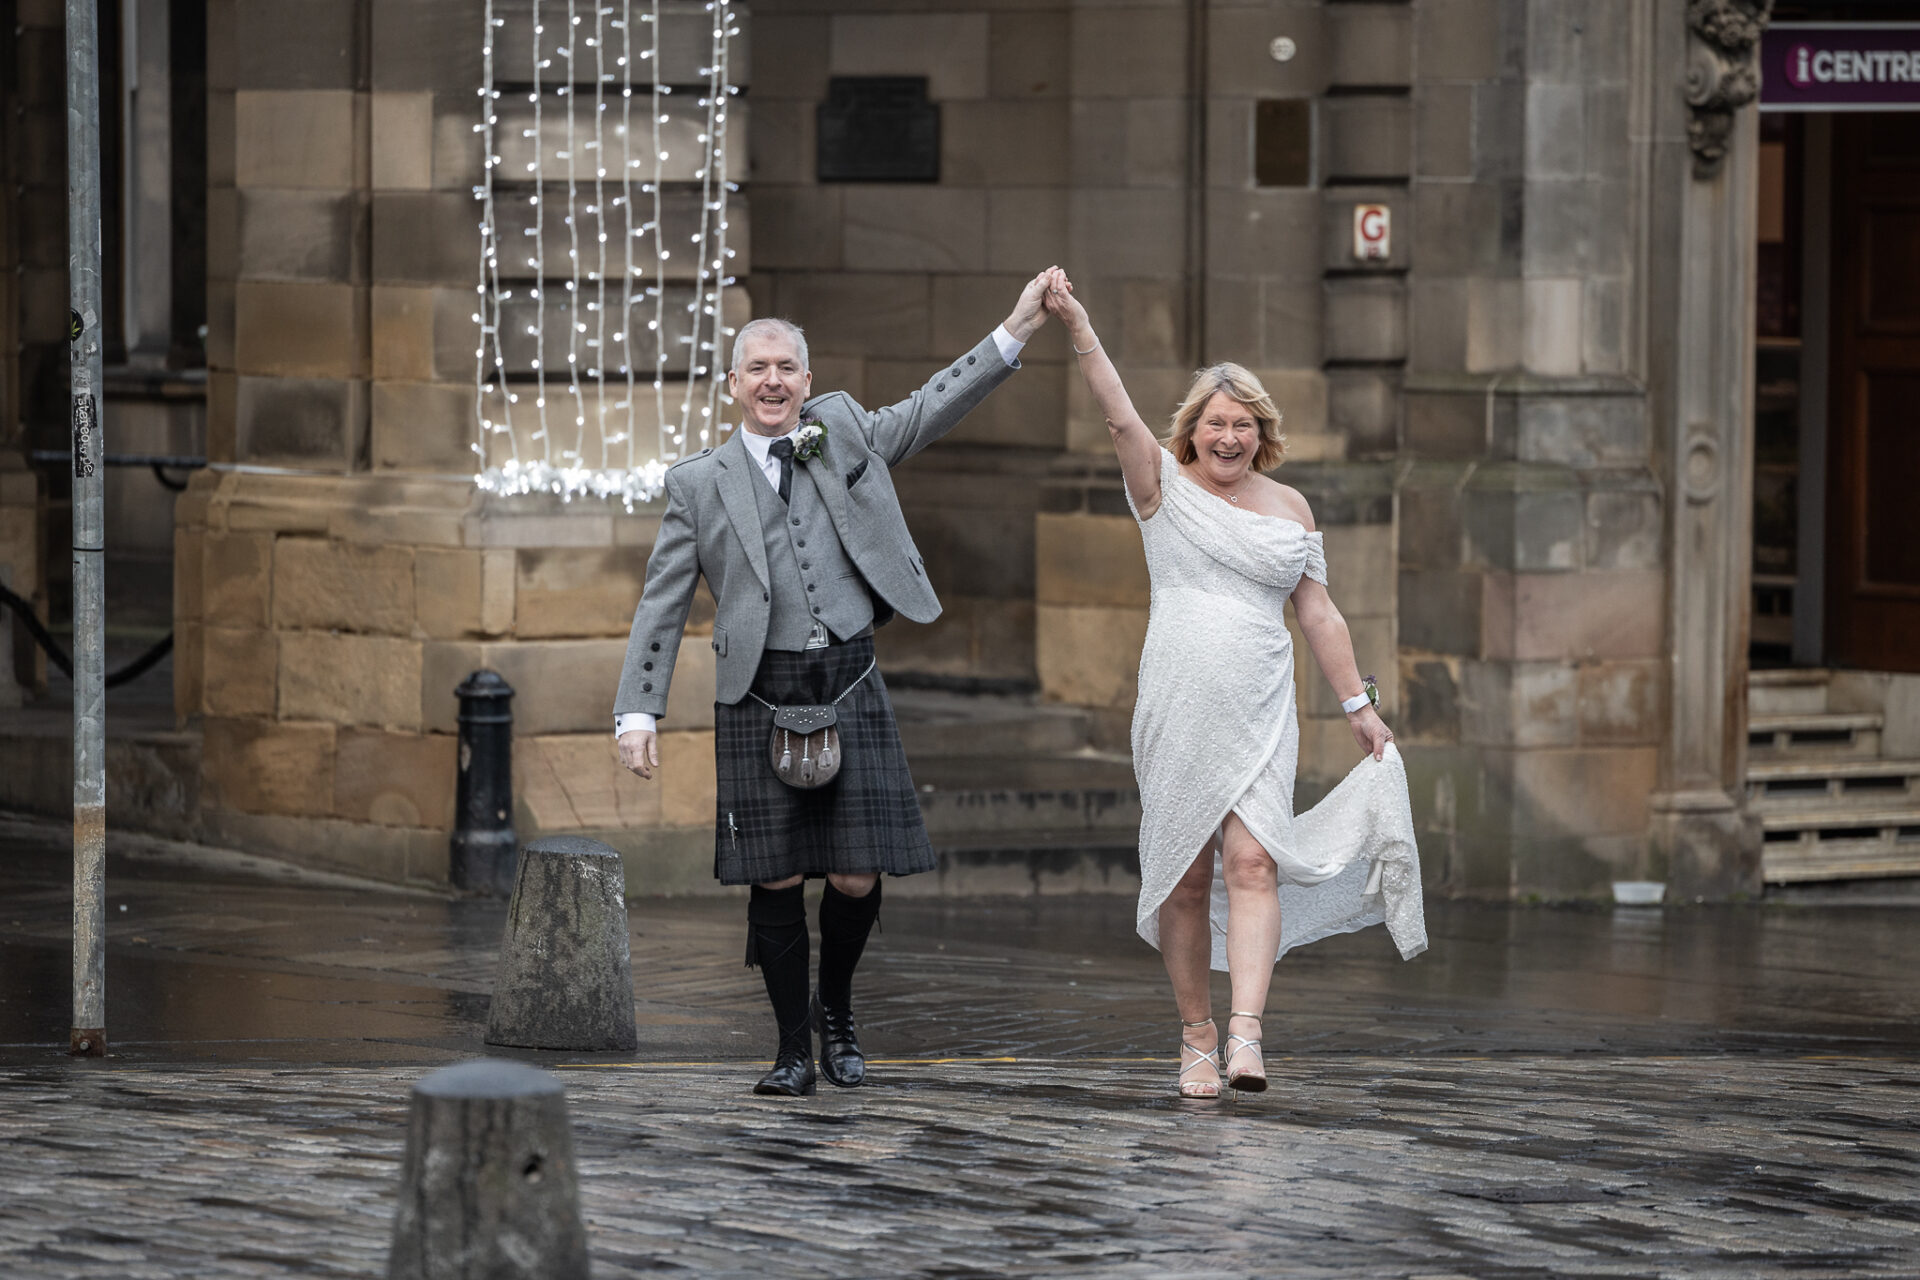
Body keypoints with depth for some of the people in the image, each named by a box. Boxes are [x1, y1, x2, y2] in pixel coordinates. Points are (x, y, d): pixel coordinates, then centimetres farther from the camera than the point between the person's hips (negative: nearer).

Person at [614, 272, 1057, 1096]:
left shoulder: (842, 434, 12)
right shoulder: (699, 484, 6)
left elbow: (931, 411, 13)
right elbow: (662, 606, 6)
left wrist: (1014, 335, 2)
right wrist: (637, 714, -3)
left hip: (849, 688, 1)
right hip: (760, 697, -1)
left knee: (858, 878, -2)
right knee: (777, 880, -1)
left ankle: (835, 1011, 24)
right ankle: (793, 1046, 12)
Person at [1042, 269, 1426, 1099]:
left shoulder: (1289, 509, 12)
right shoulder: (1165, 487, 4)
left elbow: (1317, 612, 16)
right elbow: (1119, 414, -10)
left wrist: (1357, 704, 14)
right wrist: (1074, 324, -23)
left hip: (1260, 714, 1)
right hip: (1176, 710, -1)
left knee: (1253, 861, -14)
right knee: (1183, 876, 2)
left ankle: (1246, 1034, -25)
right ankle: (1197, 1037, 13)